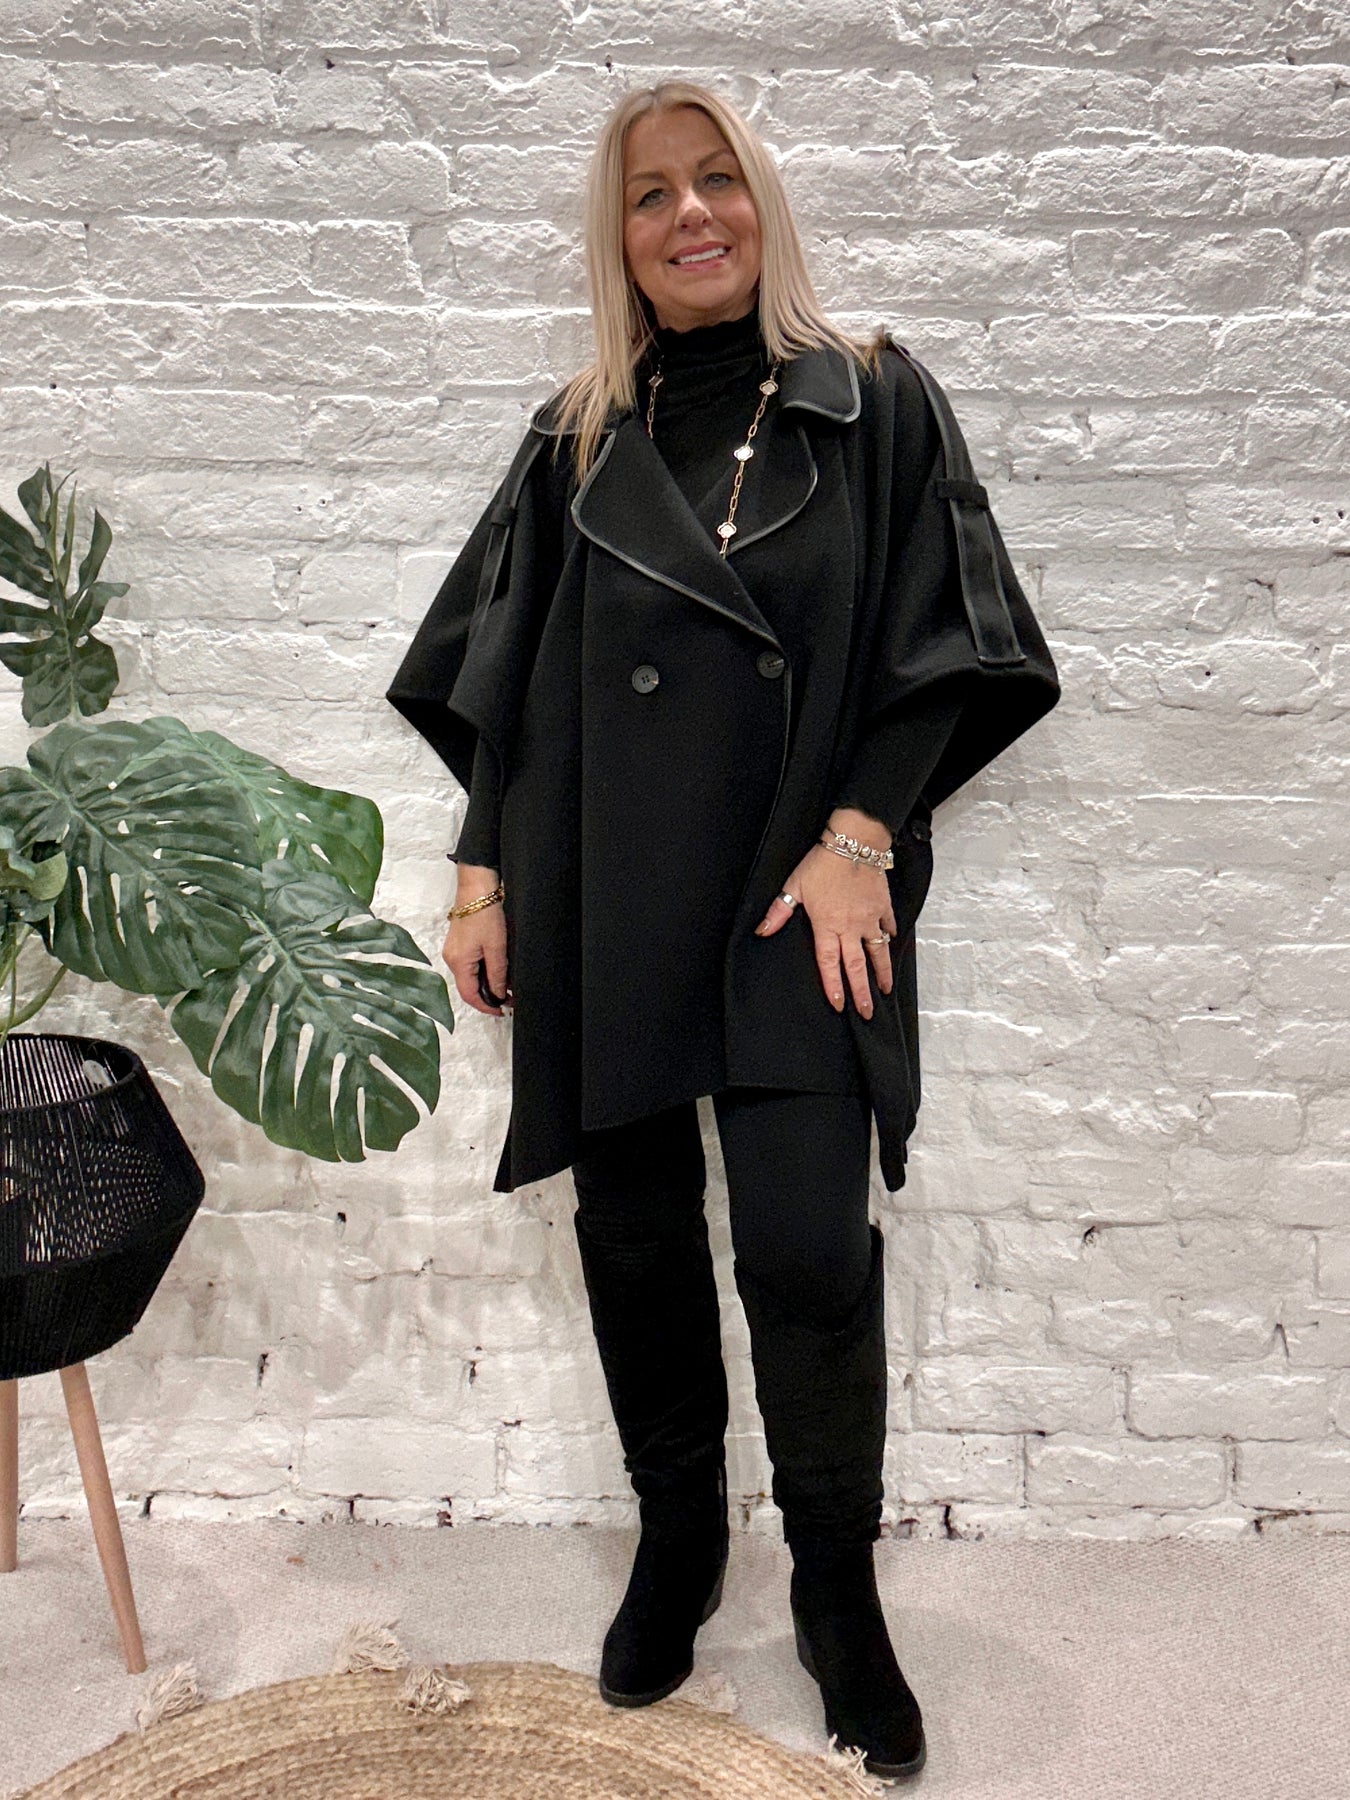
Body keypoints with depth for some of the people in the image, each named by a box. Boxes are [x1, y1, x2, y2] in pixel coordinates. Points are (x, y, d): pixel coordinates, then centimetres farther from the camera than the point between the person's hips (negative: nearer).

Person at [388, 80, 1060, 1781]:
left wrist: (859, 831, -11)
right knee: (634, 1243, 9)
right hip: (604, 903, 3)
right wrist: (482, 871, 5)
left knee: (808, 1253, -7)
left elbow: (936, 641, 0)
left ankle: (838, 1589, 18)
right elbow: (495, 679, 12)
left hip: (798, 893, -2)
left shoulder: (875, 401, 4)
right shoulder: (576, 441, 11)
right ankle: (677, 1540, 31)